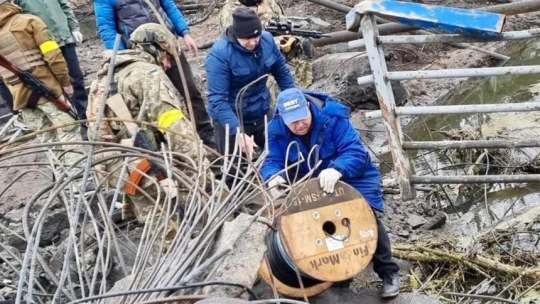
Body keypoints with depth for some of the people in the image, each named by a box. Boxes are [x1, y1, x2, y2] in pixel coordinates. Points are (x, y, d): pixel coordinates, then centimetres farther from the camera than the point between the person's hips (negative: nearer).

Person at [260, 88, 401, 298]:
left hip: (350, 176, -4)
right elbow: (273, 161, -19)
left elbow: (355, 152, -36)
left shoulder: (333, 117, -29)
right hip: (310, 182, 4)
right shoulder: (277, 129, -16)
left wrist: (337, 170, -58)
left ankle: (388, 272, 1)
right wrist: (273, 177, -45)